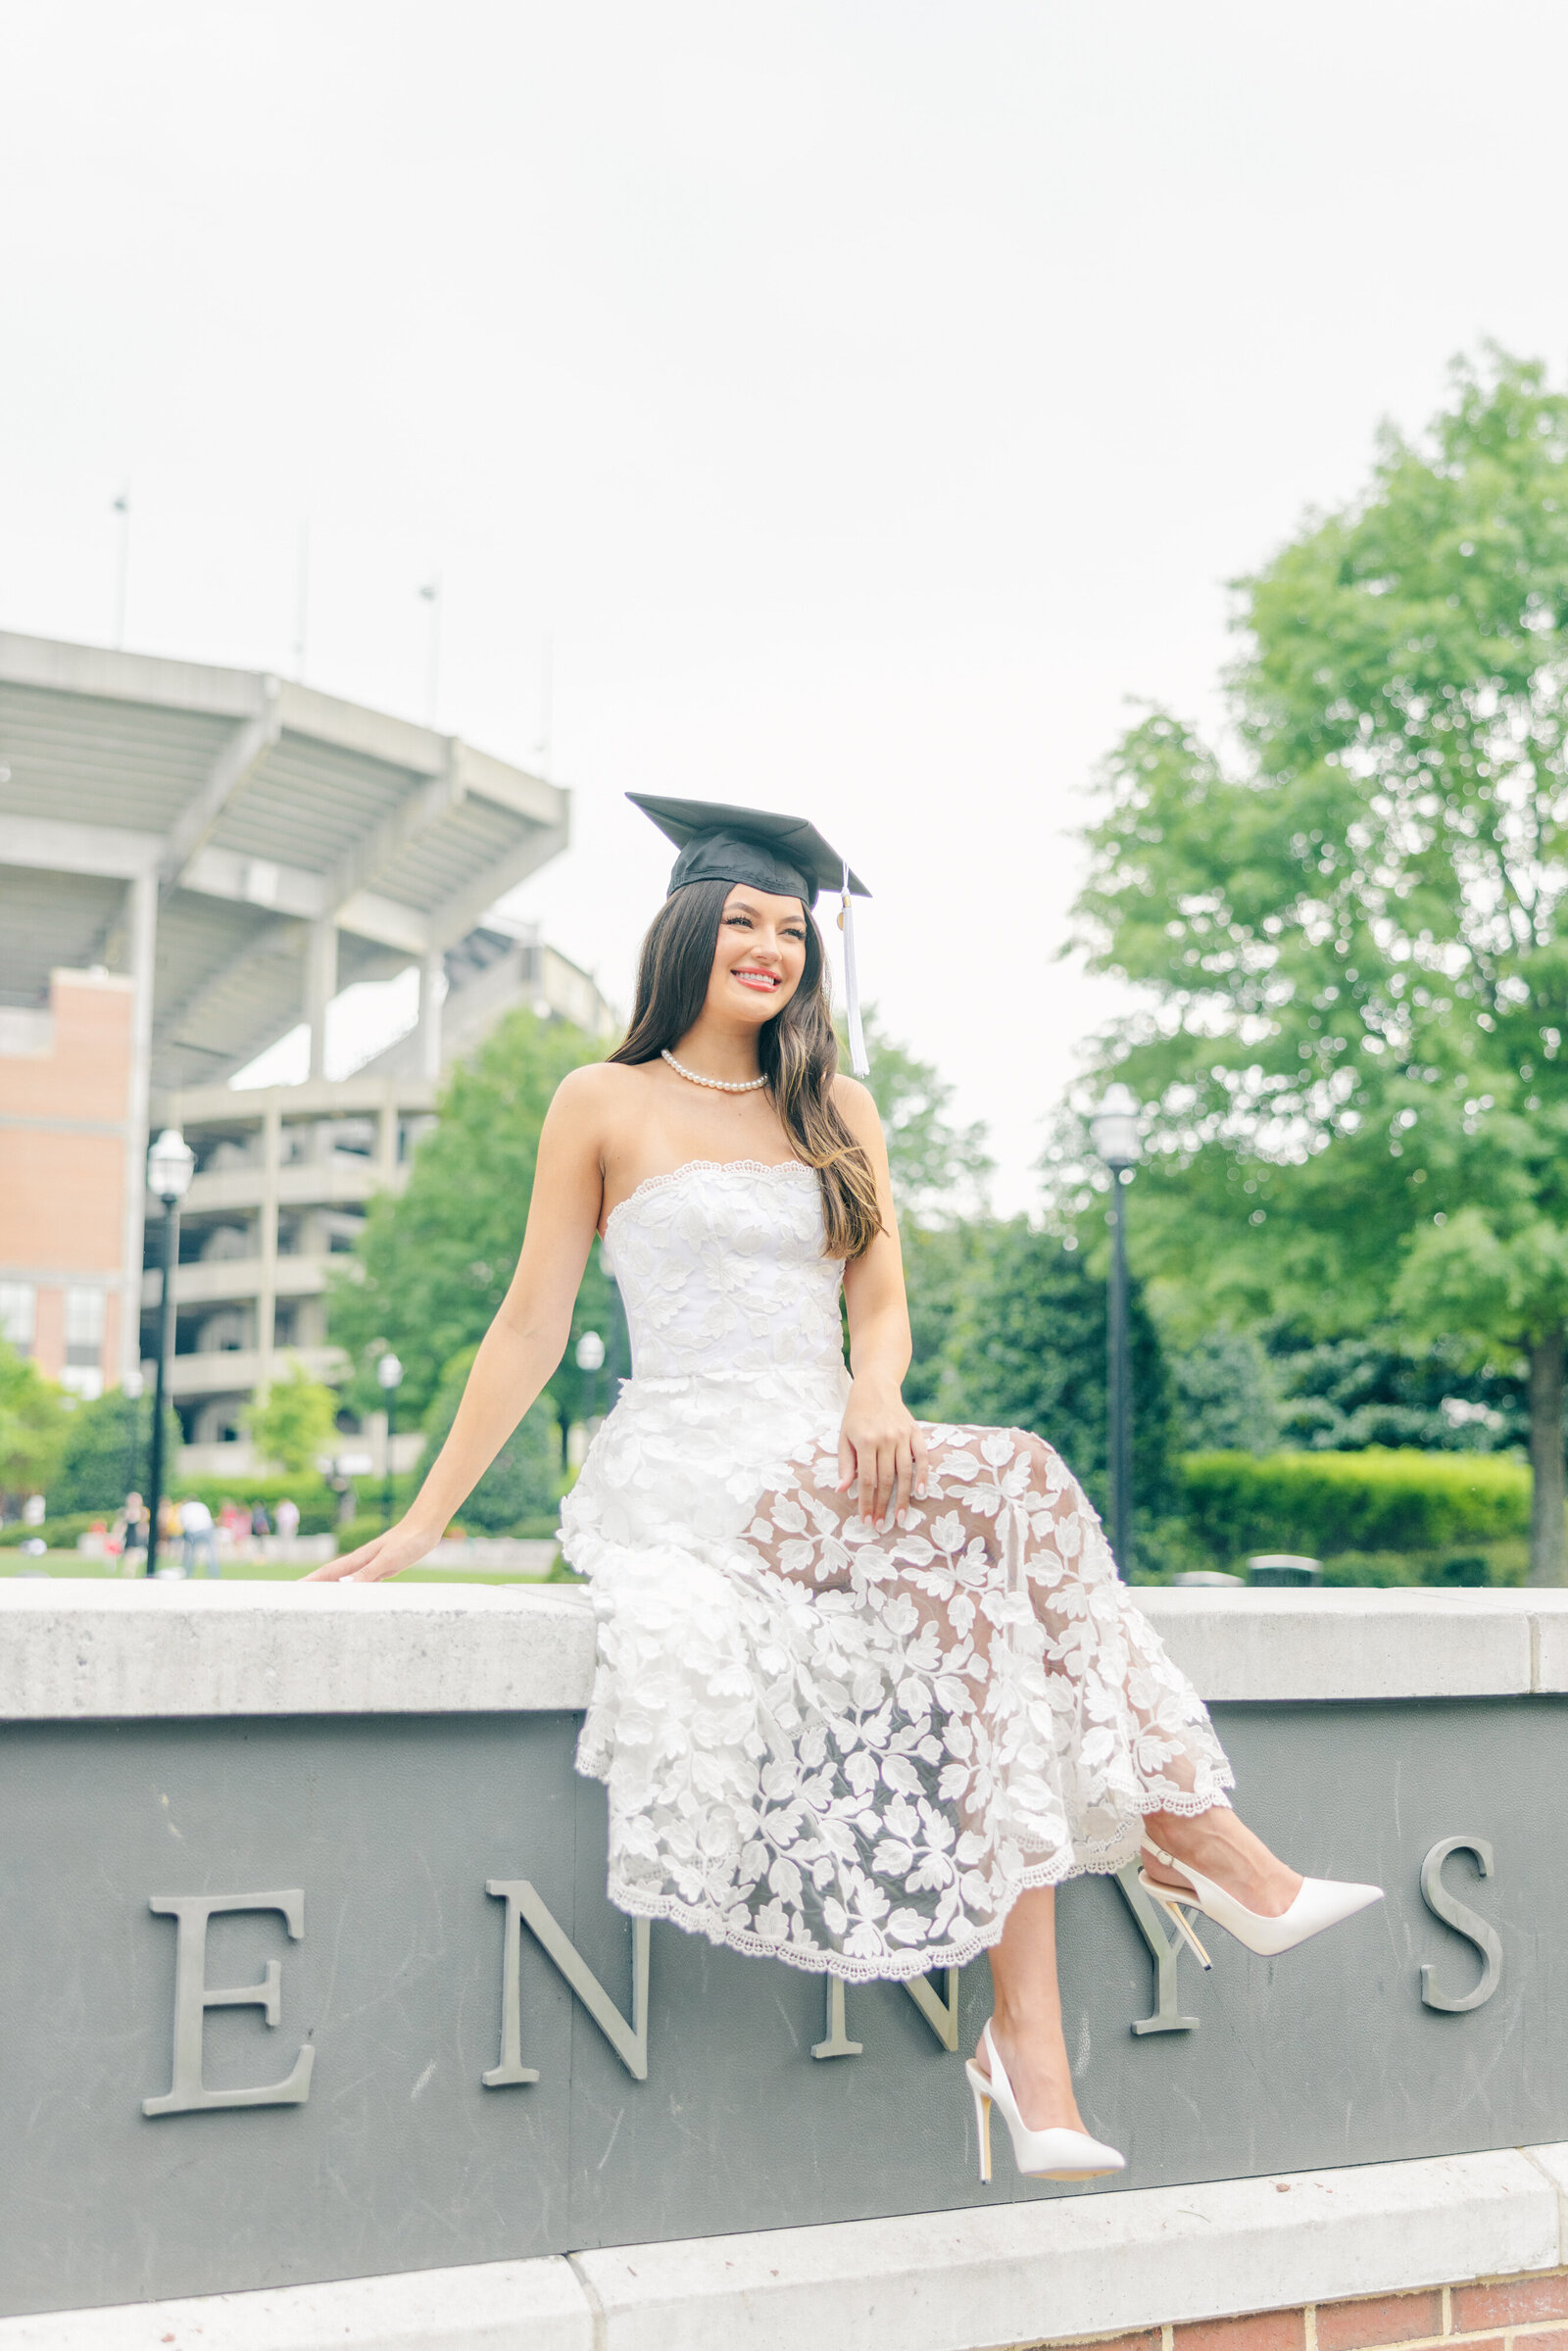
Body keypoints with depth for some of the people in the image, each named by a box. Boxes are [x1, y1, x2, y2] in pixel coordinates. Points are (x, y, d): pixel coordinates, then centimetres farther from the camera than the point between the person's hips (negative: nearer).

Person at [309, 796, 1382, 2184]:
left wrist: (877, 1393, -14)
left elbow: (881, 1300, 10)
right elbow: (531, 1328, 4)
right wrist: (425, 1521, -2)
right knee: (997, 1502, -28)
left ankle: (1032, 2038, -28)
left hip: (829, 1468, 4)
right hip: (688, 1477, -4)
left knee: (982, 1553, -28)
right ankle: (1201, 1843, -19)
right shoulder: (606, 1106, 6)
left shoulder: (840, 1114, 18)